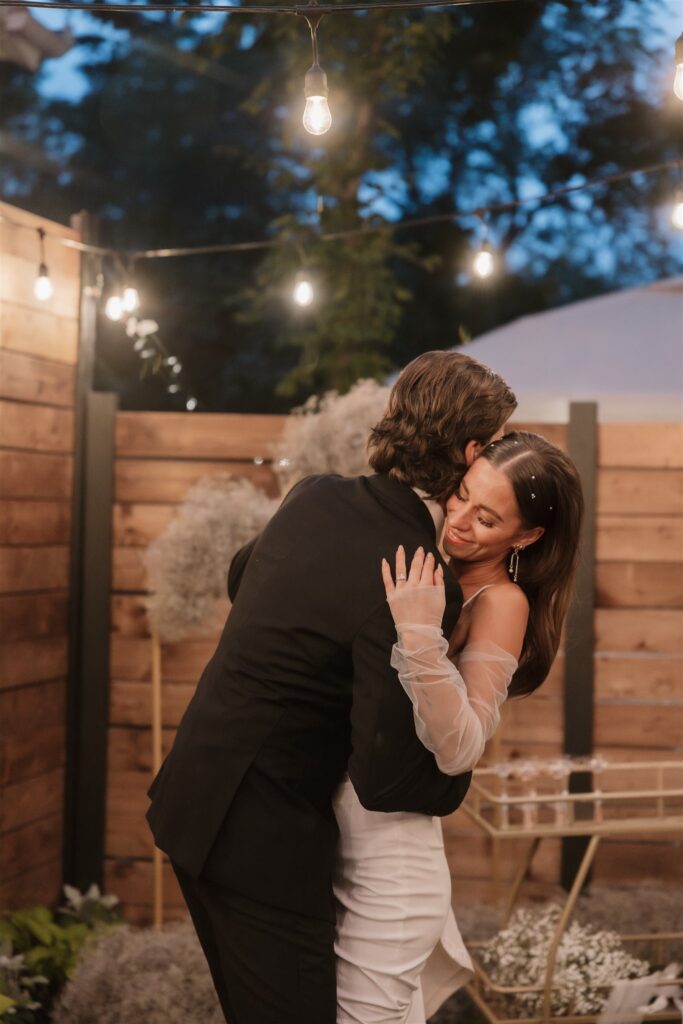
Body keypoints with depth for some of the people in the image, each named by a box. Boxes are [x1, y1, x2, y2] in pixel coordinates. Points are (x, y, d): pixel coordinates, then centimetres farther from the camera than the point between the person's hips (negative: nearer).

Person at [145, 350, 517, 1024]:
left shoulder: (315, 496, 0)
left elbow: (240, 577, 23)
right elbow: (384, 779, -22)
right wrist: (462, 777, -4)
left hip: (190, 801, 9)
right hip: (262, 841, -9)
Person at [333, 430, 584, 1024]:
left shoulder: (502, 602, -14)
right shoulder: (442, 578, 7)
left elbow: (460, 750, -24)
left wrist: (419, 637, -32)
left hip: (390, 865, -8)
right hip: (338, 840, 8)